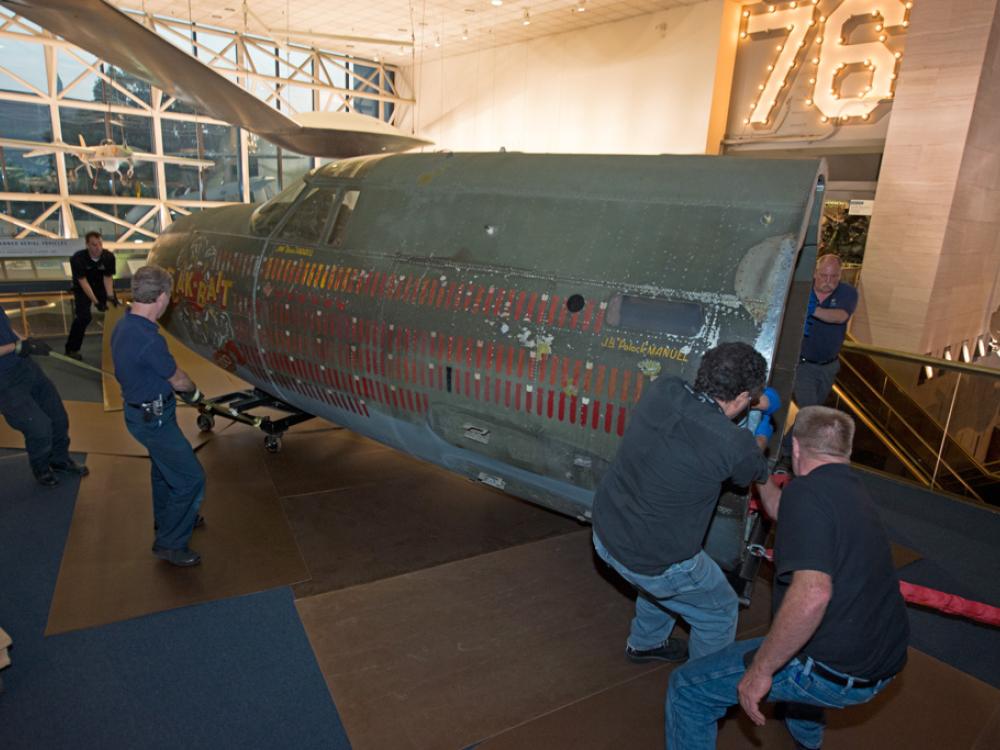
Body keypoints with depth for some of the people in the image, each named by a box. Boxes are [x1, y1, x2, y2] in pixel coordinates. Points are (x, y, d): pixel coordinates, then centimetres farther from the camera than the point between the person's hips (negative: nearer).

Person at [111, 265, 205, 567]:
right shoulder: (148, 340, -31)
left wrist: (182, 389, 10)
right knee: (190, 478, -1)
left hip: (140, 409, 10)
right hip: (154, 418, -10)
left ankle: (168, 518, 50)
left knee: (164, 468, 28)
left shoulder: (124, 326, -1)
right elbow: (178, 380, -15)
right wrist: (194, 392, 6)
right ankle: (170, 543, 13)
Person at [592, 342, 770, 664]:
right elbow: (758, 474, -1)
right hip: (653, 562, -6)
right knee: (720, 611, 22)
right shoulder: (734, 444, -26)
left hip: (604, 532, 7)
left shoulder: (661, 390, -12)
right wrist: (760, 445, 21)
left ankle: (645, 643, 58)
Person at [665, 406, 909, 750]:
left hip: (835, 670, -9)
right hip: (885, 662, 9)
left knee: (688, 688, -1)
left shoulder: (806, 490, -20)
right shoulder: (852, 487, 9)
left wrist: (760, 669, -23)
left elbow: (811, 595, -33)